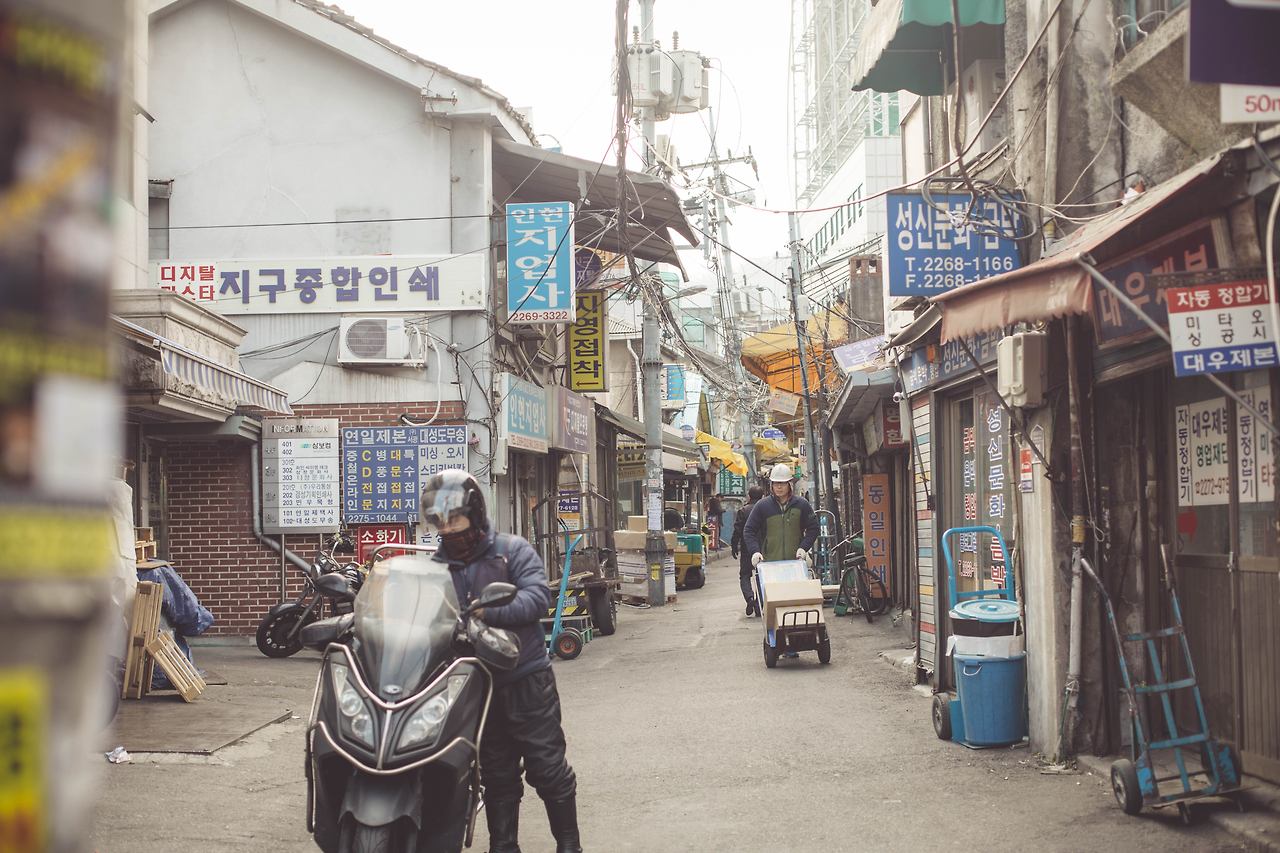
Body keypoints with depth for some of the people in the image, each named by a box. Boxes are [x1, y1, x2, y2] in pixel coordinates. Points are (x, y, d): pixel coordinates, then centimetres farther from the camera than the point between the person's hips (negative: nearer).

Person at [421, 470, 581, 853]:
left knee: (548, 769, 2)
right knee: (497, 776, 14)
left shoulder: (512, 551, -3)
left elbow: (538, 597, -17)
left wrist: (487, 610, -30)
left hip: (526, 681, -3)